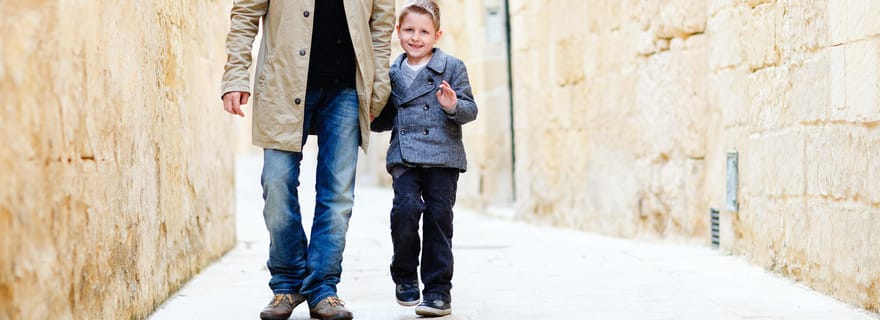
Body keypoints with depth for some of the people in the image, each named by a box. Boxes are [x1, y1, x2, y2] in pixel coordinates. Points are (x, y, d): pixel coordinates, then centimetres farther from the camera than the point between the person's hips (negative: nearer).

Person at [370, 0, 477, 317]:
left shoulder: (452, 67, 3)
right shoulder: (392, 73, 13)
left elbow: (471, 110, -1)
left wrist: (454, 105, -21)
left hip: (443, 157, -2)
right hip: (404, 157, 2)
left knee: (438, 216, -2)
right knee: (406, 208, -16)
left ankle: (438, 289, 9)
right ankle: (404, 276, 6)